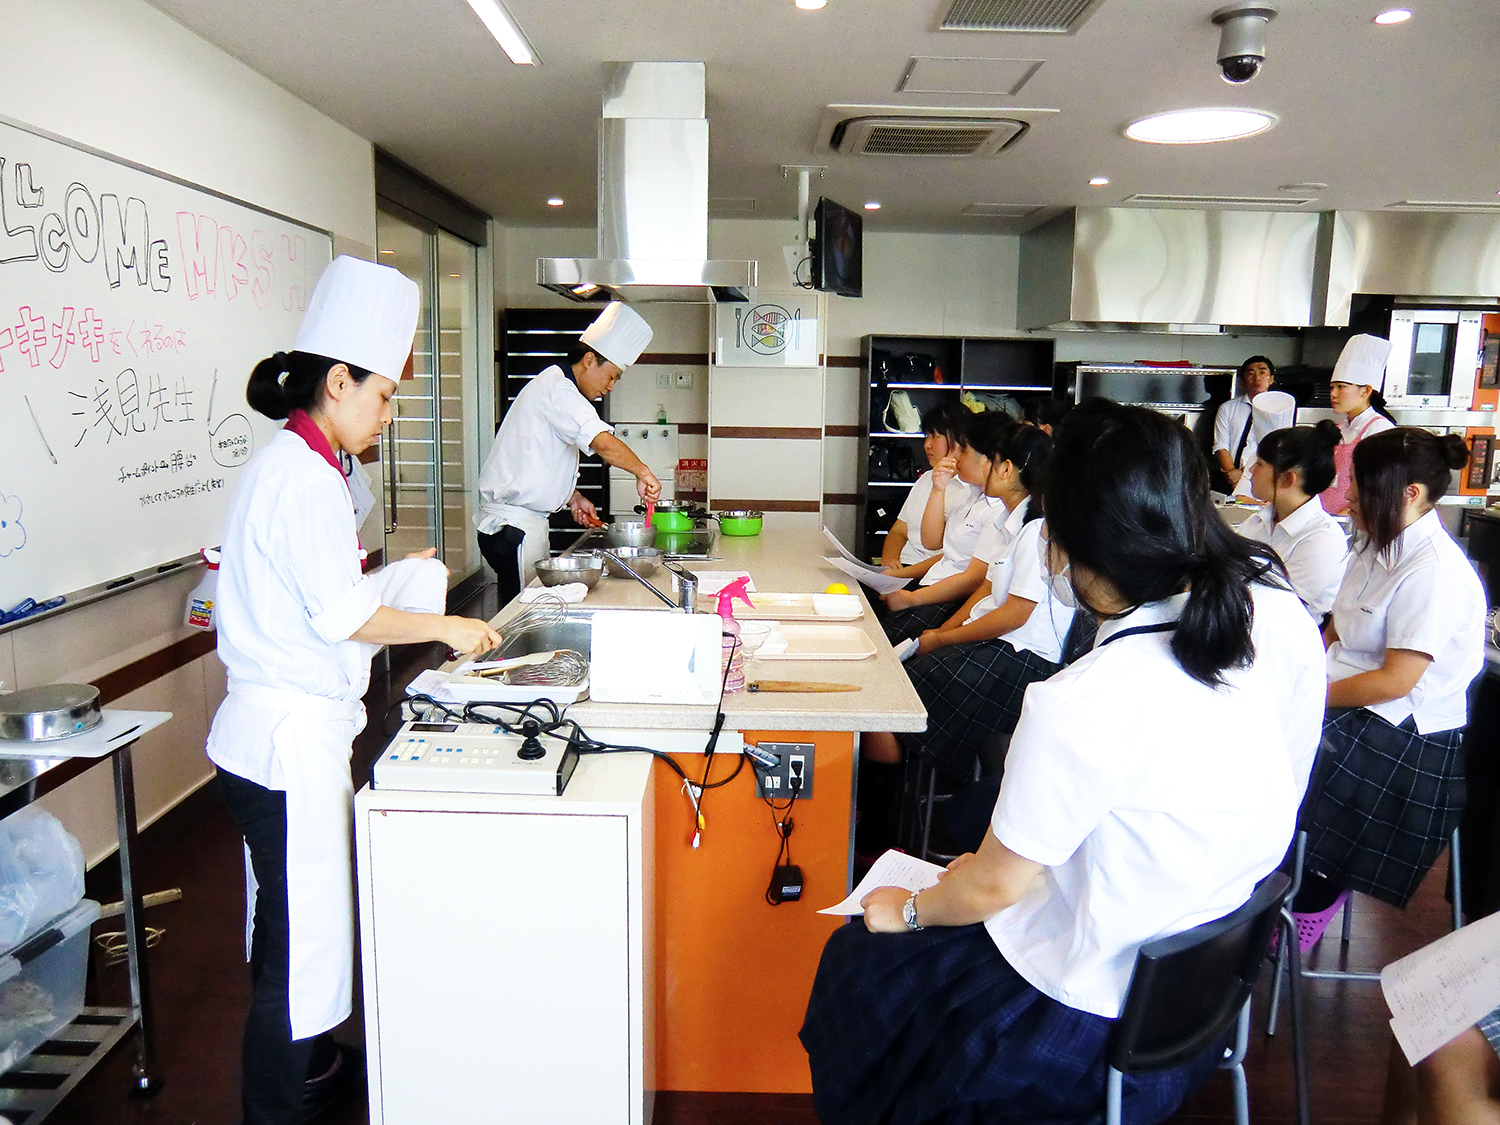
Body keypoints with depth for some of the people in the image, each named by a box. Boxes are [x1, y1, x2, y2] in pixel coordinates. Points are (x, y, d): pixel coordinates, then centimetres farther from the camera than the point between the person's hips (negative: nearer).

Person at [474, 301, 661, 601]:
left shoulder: (554, 384, 18)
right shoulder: (558, 388, -15)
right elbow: (603, 442, -30)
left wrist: (573, 497, 17)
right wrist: (642, 472, -17)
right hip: (513, 527, -10)